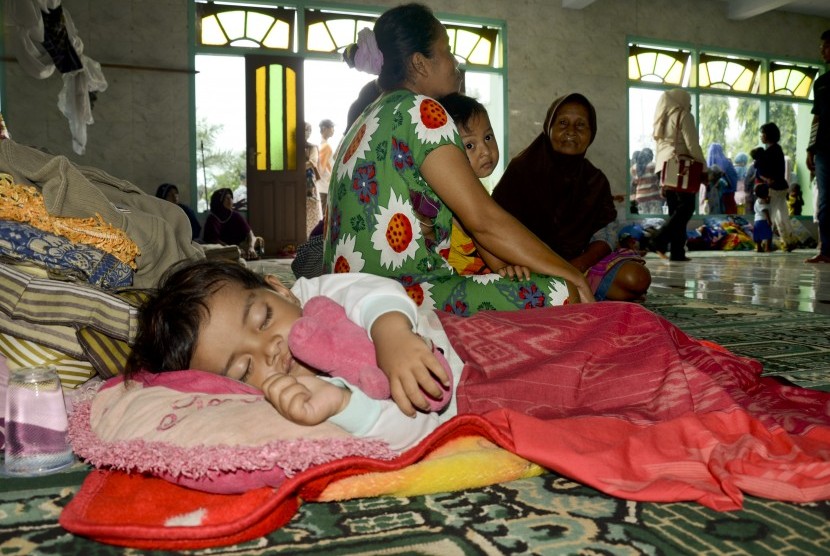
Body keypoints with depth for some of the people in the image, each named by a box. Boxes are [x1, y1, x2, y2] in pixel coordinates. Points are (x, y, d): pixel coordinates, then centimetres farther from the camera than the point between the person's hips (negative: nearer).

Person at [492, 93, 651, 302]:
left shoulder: (595, 180, 10)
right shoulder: (522, 169, -1)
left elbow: (606, 234, 2)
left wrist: (578, 265, -18)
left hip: (580, 261, 4)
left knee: (637, 278, -20)